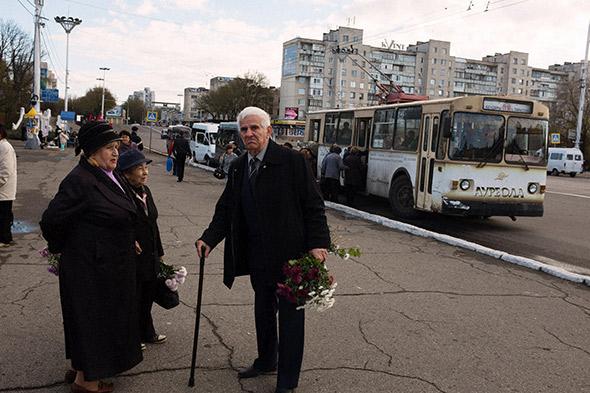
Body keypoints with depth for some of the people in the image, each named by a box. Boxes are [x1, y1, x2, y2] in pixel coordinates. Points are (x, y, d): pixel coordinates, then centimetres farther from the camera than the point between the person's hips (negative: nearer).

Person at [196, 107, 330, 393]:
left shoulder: (292, 161, -11)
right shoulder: (238, 168, 7)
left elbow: (313, 206, -11)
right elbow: (226, 210, 7)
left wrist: (318, 243, -19)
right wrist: (209, 239, -8)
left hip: (290, 253, -6)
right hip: (258, 256, 6)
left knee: (290, 315, 5)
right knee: (263, 310, 21)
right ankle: (266, 361, 42)